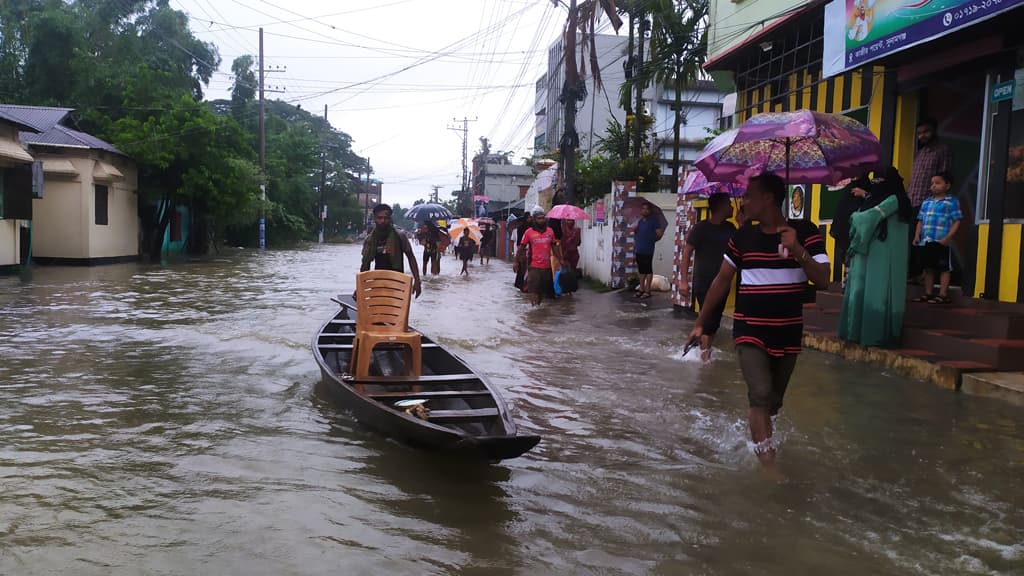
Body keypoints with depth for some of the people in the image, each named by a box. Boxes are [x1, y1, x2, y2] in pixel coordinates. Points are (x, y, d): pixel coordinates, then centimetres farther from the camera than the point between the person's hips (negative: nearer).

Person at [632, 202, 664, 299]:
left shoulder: (654, 221, -4)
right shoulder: (640, 221, 17)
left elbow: (659, 234, -8)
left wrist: (652, 240, -15)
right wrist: (634, 231, 10)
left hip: (648, 250, -7)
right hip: (639, 250, 7)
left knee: (648, 270, -2)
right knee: (641, 270, 12)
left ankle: (647, 291, 1)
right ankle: (641, 289, 19)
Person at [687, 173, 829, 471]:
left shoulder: (805, 232, -3)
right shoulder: (743, 237, 3)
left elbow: (823, 280, -10)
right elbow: (721, 281, 10)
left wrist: (799, 251, -26)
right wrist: (700, 323, 11)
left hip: (788, 334, 1)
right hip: (750, 331, 0)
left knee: (773, 402, 13)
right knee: (761, 394, -16)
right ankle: (769, 465, -14)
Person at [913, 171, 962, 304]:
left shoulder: (952, 202, -2)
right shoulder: (927, 202, 15)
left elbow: (956, 221, -6)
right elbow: (921, 220, 18)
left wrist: (948, 237, -16)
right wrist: (917, 235, 4)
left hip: (941, 242, -6)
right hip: (926, 241, 6)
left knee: (944, 268, 1)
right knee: (928, 268, 11)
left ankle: (943, 295, 4)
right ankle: (928, 294, 18)